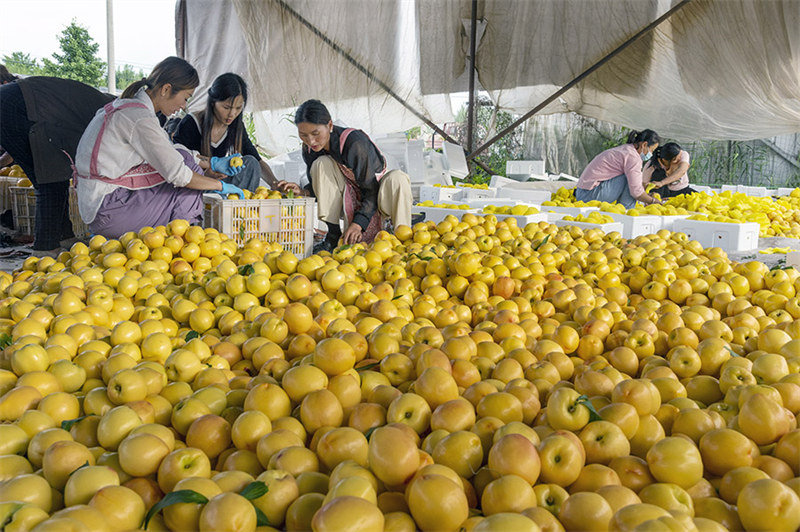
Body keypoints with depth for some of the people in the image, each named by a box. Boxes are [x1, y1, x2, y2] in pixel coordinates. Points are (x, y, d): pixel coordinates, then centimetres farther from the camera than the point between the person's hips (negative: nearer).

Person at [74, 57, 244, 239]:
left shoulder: (125, 107, 11)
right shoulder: (140, 118, -19)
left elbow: (170, 155, 16)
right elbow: (178, 174, -20)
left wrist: (213, 163, 12)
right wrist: (221, 186, -7)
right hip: (107, 214, -10)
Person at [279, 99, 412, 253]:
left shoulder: (354, 142, -30)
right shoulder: (309, 149, -11)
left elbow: (372, 190, -29)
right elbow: (317, 184, 3)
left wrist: (358, 223, -40)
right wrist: (303, 192, -21)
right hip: (351, 199, 5)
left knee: (397, 178, -37)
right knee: (321, 165, -22)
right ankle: (333, 235, -21)